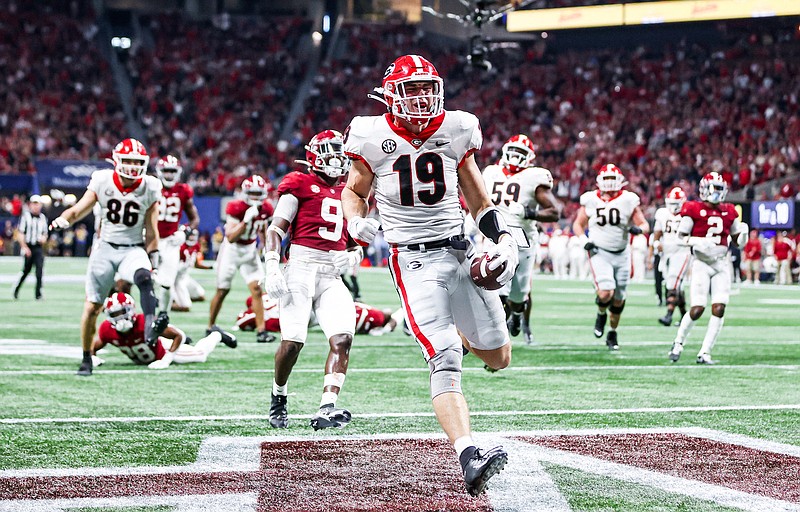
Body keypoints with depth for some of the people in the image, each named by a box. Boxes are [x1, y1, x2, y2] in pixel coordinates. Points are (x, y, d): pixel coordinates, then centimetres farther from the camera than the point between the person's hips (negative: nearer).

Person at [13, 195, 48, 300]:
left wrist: (44, 238, -1)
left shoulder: (43, 218, 12)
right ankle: (16, 289, 24)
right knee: (26, 270, 3)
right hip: (28, 247, -3)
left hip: (38, 247, 3)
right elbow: (20, 233, -7)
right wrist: (24, 247, -16)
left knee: (40, 269, -10)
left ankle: (38, 293, -7)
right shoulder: (25, 216, -4)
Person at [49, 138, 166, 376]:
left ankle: (150, 325, -53)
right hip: (105, 249, 1)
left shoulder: (149, 189, -6)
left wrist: (153, 263, 0)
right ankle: (86, 359, 19)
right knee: (92, 306, 3)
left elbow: (151, 232, 1)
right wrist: (63, 219, -26)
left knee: (144, 277, -36)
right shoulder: (102, 182, -6)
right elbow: (78, 210, -4)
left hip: (133, 249, -1)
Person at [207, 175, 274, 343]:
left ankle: (261, 330, -8)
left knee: (257, 289, -8)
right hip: (231, 249, -4)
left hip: (250, 251, 4)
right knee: (222, 290, 5)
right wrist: (246, 220, -39)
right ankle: (210, 326, 22)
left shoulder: (265, 209, -6)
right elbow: (231, 238, -30)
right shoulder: (236, 208, -23)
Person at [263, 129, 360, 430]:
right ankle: (278, 398, 17)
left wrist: (353, 254, 5)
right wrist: (272, 267, -13)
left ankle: (326, 410, -21)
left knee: (343, 337, -15)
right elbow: (276, 228, -1)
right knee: (293, 342, -11)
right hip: (302, 267, -5)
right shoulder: (301, 184, 4)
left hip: (333, 275, 5)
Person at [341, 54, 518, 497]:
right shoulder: (374, 137, -2)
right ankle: (468, 459, -29)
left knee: (498, 358, 9)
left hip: (459, 251, 4)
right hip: (413, 260, -4)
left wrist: (504, 240, 4)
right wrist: (355, 221, -9)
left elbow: (477, 195, 15)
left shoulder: (455, 131, 5)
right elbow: (355, 189, 12)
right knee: (445, 361, -20)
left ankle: (459, 329, 44)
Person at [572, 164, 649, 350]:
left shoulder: (628, 200, -4)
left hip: (621, 254, 2)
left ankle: (612, 334, 28)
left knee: (619, 298, 8)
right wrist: (584, 241, -9)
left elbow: (645, 225, 1)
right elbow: (578, 224, 9)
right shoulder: (590, 200, -3)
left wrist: (639, 229, -22)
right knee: (606, 292, -21)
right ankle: (601, 315, 13)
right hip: (599, 253, -2)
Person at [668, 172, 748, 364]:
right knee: (697, 308, -9)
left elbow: (738, 242, 17)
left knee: (719, 308, -7)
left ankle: (705, 353, -1)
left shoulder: (729, 212, 10)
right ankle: (678, 343, 15)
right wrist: (697, 242, -22)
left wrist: (743, 232, -4)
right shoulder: (694, 209, -4)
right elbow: (681, 237, -5)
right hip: (702, 263, -4)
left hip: (722, 264, 4)